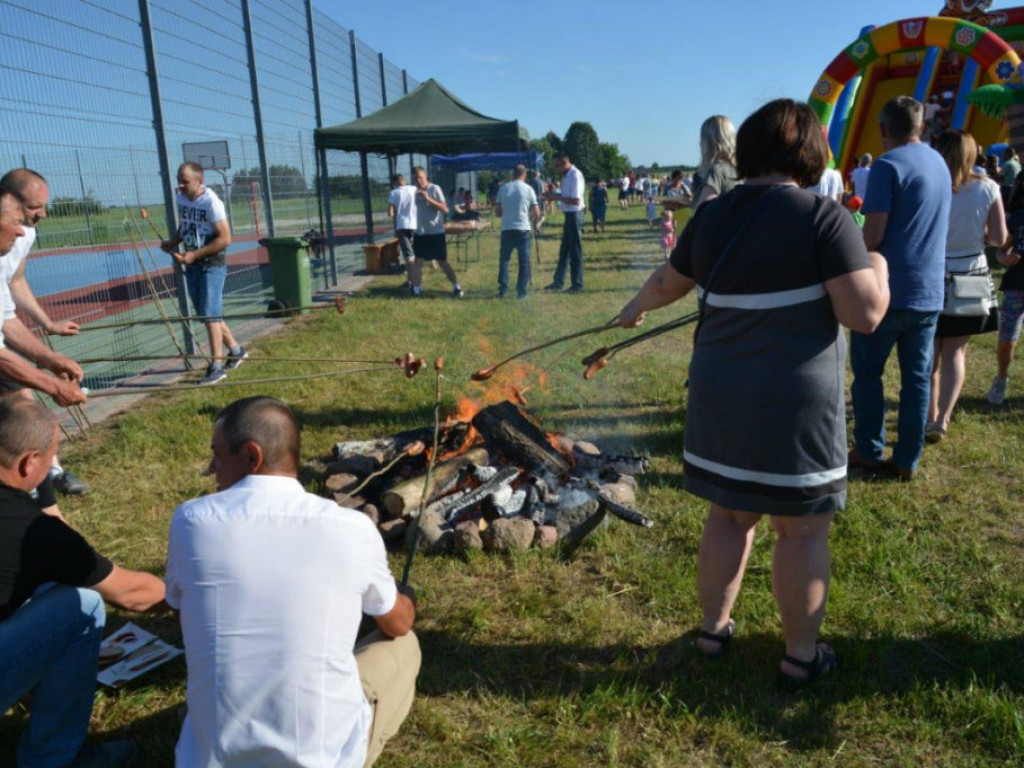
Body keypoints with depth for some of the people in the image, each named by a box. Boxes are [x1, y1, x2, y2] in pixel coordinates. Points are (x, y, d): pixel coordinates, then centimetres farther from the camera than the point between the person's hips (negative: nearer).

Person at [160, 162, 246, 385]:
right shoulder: (180, 197, 5)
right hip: (192, 264, 8)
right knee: (207, 314, 13)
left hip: (212, 264, -8)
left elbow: (225, 239, -19)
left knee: (210, 315, -9)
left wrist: (194, 255, -22)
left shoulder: (211, 203, -17)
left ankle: (216, 366, -2)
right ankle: (236, 351, 30)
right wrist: (172, 242, 0)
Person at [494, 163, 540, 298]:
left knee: (504, 259, 12)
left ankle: (503, 289, 3)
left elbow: (497, 211, 8)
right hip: (523, 229, -1)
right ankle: (522, 291, 5)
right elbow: (537, 213, -2)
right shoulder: (528, 189, -2)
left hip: (507, 229, 2)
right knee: (524, 261, 6)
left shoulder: (503, 188, 3)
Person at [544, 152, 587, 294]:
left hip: (575, 215, -10)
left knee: (575, 251, -2)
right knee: (564, 250, 15)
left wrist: (558, 197, -17)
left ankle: (577, 285, 5)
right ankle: (558, 282, 23)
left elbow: (575, 200, -23)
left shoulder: (575, 176, -18)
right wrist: (555, 194, 5)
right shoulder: (567, 175, 11)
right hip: (569, 215, 10)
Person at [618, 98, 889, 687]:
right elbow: (866, 313, -15)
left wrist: (636, 309, 39)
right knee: (803, 529, 10)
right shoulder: (825, 217, -11)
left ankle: (714, 628, 33)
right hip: (795, 401, -5)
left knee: (729, 516, 19)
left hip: (721, 392, 5)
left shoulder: (711, 216, 5)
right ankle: (801, 656, 25)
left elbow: (667, 283, 19)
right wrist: (878, 269, 6)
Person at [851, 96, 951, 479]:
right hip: (930, 292, 7)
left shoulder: (888, 166, -12)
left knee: (867, 372, 7)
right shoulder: (939, 163, 11)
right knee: (917, 377, 9)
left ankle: (869, 452, 14)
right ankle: (907, 460, 15)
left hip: (889, 289, -6)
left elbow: (873, 234, -18)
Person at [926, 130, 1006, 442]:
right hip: (972, 276, 1)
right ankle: (942, 419, 1)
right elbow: (999, 238, -3)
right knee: (956, 351, 12)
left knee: (929, 353, 14)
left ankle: (931, 416, 23)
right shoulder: (988, 189, -5)